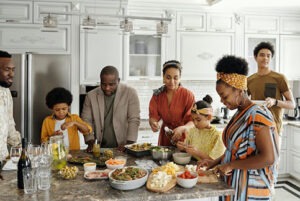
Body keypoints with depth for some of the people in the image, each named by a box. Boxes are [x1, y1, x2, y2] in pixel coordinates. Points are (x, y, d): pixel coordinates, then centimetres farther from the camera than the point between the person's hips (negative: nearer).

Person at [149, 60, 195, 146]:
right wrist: (153, 123, -24)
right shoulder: (157, 94, 0)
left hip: (183, 138, -2)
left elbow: (193, 121, -14)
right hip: (165, 138, 2)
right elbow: (153, 116, -2)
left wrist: (182, 128, -33)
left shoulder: (188, 95, -10)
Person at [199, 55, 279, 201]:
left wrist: (231, 165, -19)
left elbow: (268, 158, -24)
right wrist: (214, 162, 5)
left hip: (250, 189, -8)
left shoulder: (257, 115, -18)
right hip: (233, 184, 8)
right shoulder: (239, 113, 7)